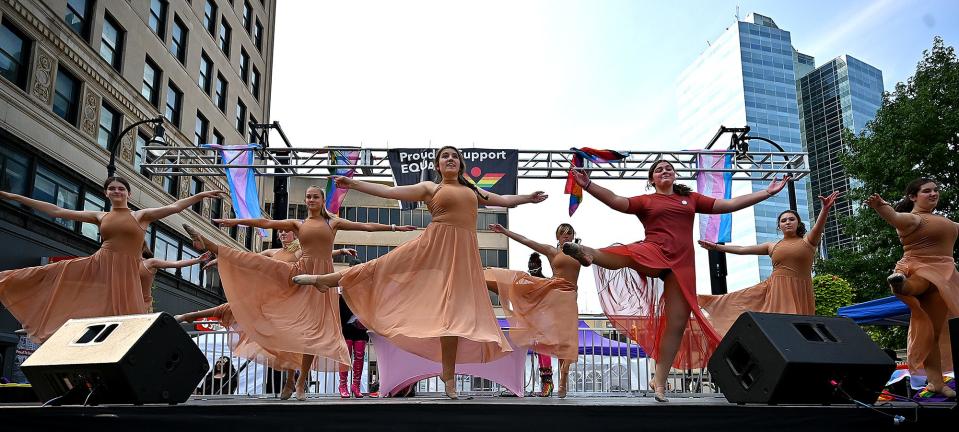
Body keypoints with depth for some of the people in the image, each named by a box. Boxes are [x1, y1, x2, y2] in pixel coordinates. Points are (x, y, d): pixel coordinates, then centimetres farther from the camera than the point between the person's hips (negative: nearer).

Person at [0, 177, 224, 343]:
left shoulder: (141, 215, 7)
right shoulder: (100, 216, 13)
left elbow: (174, 207, -2)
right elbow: (57, 211, 14)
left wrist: (202, 195, -12)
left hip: (125, 272, -2)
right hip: (98, 267, 2)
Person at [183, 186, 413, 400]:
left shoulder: (333, 222, 7)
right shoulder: (298, 224, 8)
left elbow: (366, 227, 5)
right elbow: (265, 223, 2)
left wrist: (395, 227, 2)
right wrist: (232, 221, -5)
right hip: (300, 273, 1)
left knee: (315, 328, -2)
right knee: (259, 262, -19)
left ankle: (302, 381, 8)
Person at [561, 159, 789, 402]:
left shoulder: (691, 199, 21)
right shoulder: (646, 201, 12)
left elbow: (729, 205, 20)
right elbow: (616, 201, -3)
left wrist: (768, 192, 18)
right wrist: (588, 185, -19)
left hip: (682, 265, 3)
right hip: (653, 254, -3)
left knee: (677, 324, -4)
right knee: (625, 255, -39)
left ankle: (659, 381, 3)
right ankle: (588, 254, -70)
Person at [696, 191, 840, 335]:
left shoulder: (808, 241, 7)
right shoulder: (772, 246, 14)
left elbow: (818, 227, -14)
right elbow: (742, 249, 15)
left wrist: (825, 209, -35)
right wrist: (716, 247, 13)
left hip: (800, 292, -1)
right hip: (778, 290, 2)